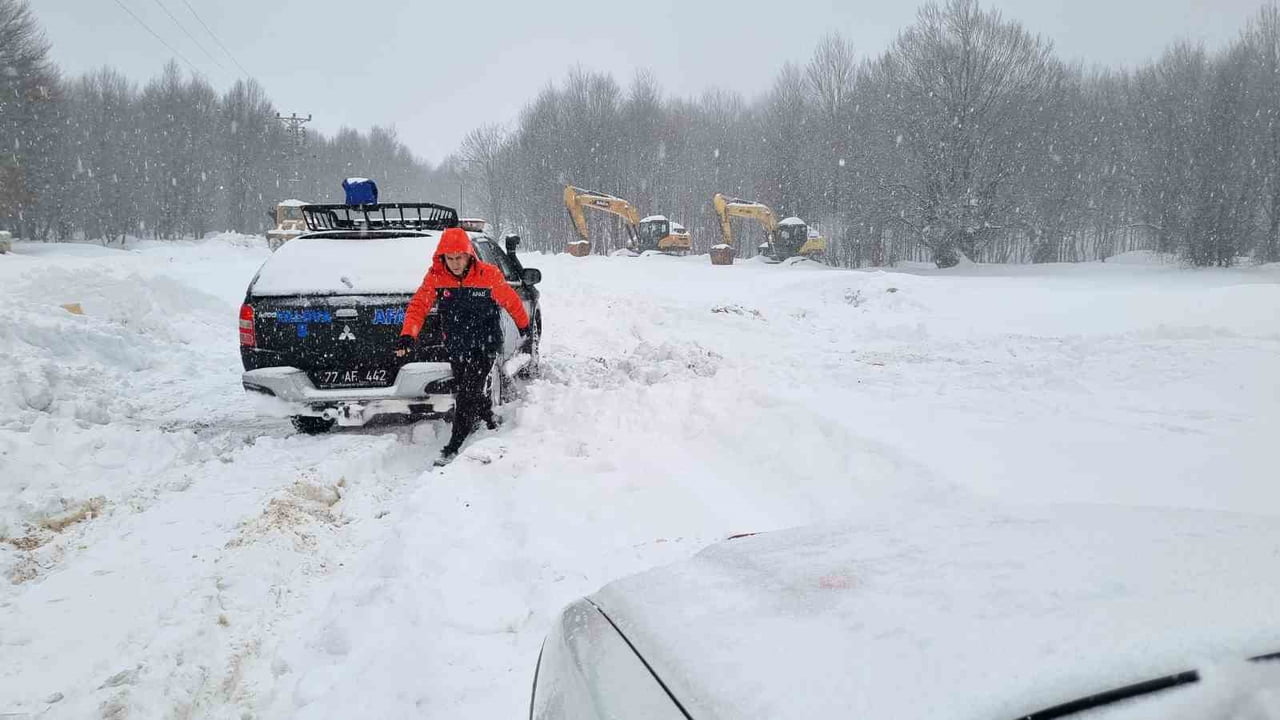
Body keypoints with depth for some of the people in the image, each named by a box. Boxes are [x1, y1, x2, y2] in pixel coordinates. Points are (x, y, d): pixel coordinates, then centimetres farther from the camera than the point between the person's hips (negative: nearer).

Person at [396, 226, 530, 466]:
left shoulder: (488, 275, -14)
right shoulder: (435, 277, -7)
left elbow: (511, 301, 1)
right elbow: (418, 305, -10)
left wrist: (524, 327, 15)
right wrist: (408, 334, -27)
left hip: (485, 346, -4)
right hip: (456, 348, 4)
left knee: (467, 395, -11)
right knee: (464, 392, 15)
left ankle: (453, 448, -3)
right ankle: (491, 421, 43)